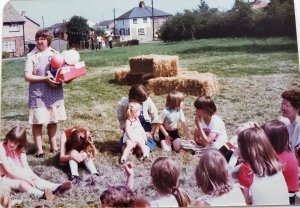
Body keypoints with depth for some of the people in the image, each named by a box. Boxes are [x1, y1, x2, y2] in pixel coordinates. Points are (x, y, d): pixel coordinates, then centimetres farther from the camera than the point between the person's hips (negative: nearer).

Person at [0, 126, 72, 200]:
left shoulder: (20, 149, 3)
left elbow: (25, 166, -3)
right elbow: (9, 170, -21)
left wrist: (32, 175, -23)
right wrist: (26, 178, -25)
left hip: (20, 174, 6)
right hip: (6, 178, -6)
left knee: (35, 179, -18)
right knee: (21, 183, -32)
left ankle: (57, 187, -39)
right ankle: (42, 194, -58)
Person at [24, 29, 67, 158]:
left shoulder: (55, 54, 6)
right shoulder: (31, 56, -5)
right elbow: (27, 76, -12)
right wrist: (45, 79, -21)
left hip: (54, 93, 3)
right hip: (38, 94, -3)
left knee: (53, 120, 12)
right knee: (37, 122, -1)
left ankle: (53, 146, 24)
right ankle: (39, 150, 8)